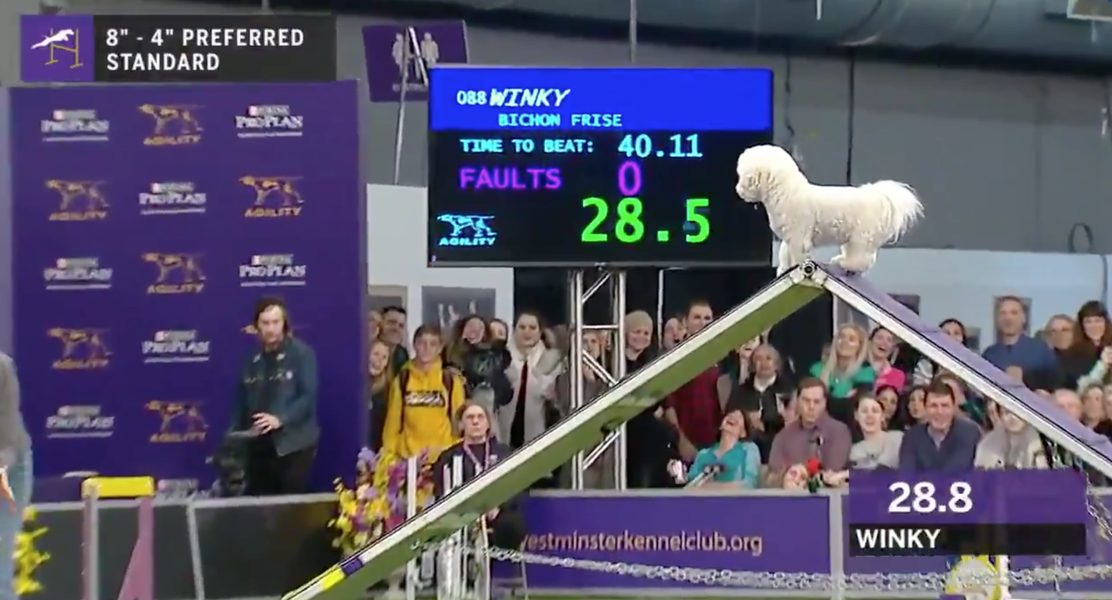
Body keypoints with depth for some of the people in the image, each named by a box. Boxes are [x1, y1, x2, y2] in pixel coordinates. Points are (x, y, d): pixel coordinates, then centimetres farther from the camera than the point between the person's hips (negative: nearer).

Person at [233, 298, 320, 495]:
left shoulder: (302, 353, -2)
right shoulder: (252, 359, 13)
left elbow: (308, 396, -11)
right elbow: (241, 402, 14)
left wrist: (280, 419, -24)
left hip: (293, 444, -5)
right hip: (258, 446, 5)